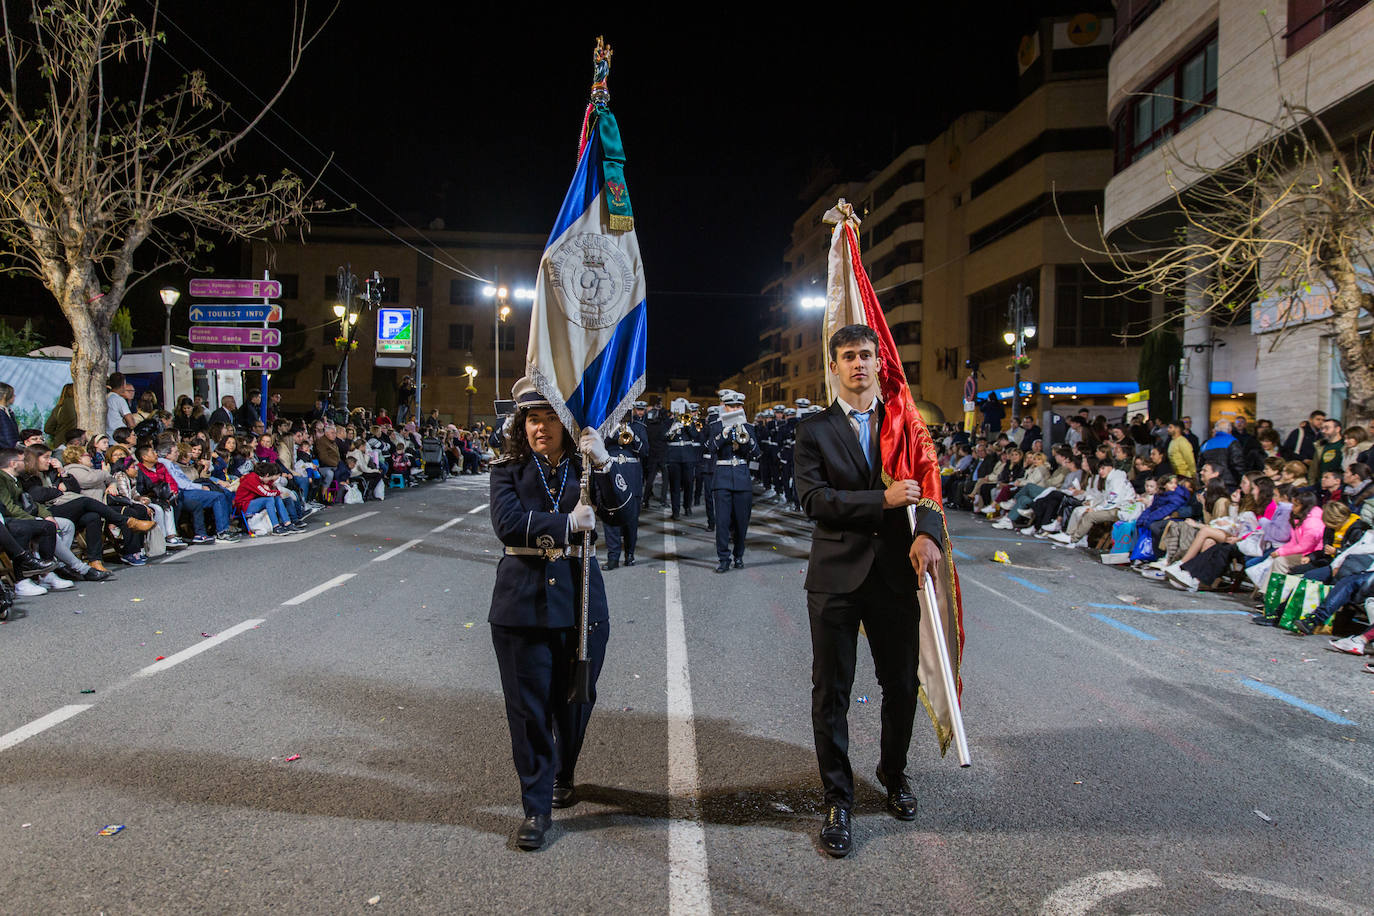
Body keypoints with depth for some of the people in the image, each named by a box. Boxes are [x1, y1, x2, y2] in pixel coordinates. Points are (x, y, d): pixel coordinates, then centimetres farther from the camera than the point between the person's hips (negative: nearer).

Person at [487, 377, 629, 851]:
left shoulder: (586, 468, 3)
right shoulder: (508, 469, 2)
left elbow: (619, 511, -14)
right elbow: (507, 522, -15)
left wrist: (602, 463, -29)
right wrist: (568, 523, -18)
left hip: (580, 599, 1)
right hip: (522, 601, -1)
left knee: (575, 699, 14)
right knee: (528, 705, 3)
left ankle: (564, 774, 42)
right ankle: (536, 807, 17)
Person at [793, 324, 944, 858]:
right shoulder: (814, 430, 2)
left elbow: (926, 486, 2)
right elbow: (813, 500, -9)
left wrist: (927, 533, -19)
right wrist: (882, 500, -17)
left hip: (895, 573, 2)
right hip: (836, 575, -2)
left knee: (902, 684, 13)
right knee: (831, 691, 4)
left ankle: (894, 774, 38)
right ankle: (837, 799, 19)